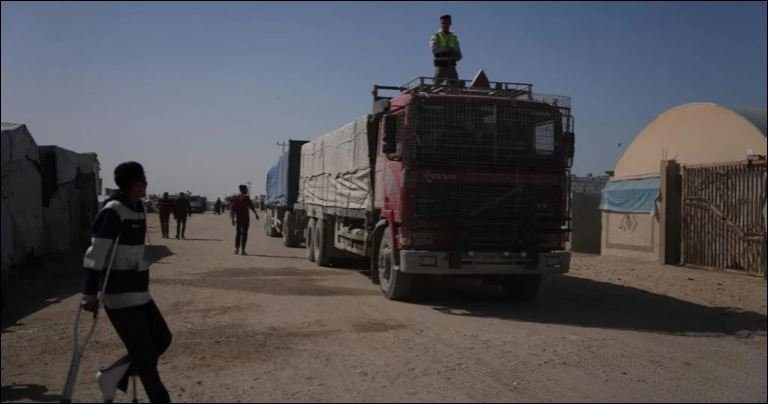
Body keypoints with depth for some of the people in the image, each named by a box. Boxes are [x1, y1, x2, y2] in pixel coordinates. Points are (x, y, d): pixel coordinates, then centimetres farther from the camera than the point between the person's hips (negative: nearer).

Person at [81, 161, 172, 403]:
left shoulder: (138, 209, 10)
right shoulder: (113, 211, -16)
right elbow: (95, 255, -19)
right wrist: (90, 295, -19)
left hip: (139, 291, 9)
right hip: (119, 294, -9)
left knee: (162, 339, 11)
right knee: (144, 354, -2)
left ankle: (113, 375, 20)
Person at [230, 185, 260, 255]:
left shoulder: (236, 198, 8)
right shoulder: (246, 197, -5)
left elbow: (233, 209, 7)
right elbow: (251, 207, -9)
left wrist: (233, 219, 11)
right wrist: (256, 214, -2)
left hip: (238, 218, 4)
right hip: (245, 217, -4)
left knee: (238, 233, 13)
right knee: (244, 233, -2)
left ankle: (236, 248, 10)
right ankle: (242, 250, -5)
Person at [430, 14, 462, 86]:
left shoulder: (454, 37, 17)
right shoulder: (436, 36, 7)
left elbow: (459, 55, 14)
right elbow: (434, 48, -12)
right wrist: (447, 49, -11)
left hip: (451, 66, 4)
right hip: (440, 65, -4)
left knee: (454, 85, -2)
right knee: (437, 85, -8)